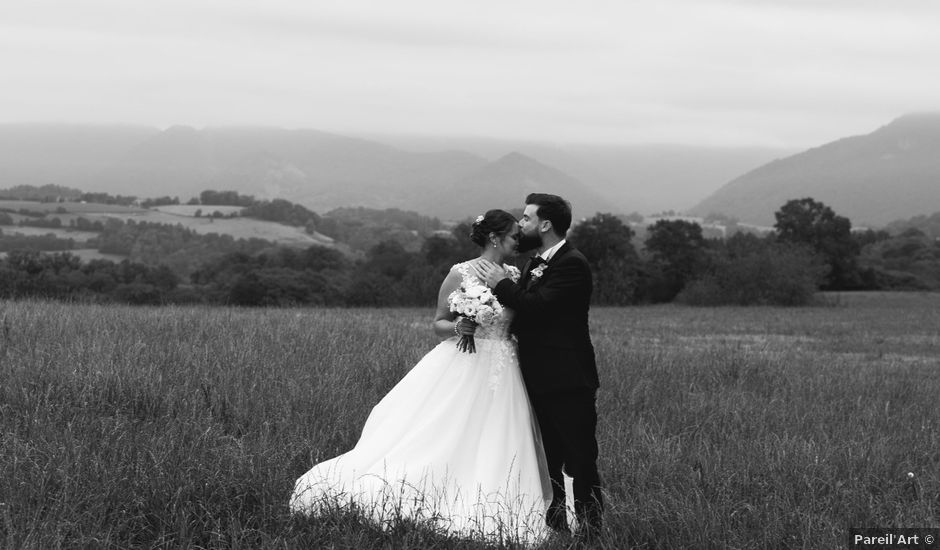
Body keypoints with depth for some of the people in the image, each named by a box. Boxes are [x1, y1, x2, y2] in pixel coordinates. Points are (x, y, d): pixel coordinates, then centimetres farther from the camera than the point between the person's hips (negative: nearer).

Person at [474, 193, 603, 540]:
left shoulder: (572, 265, -14)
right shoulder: (537, 262, 16)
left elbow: (537, 305, -24)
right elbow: (525, 312, 16)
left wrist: (501, 284, -11)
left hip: (567, 382, -9)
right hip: (540, 380, 9)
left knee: (580, 462, -5)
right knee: (549, 461, 13)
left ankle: (590, 533, -1)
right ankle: (553, 526, 19)